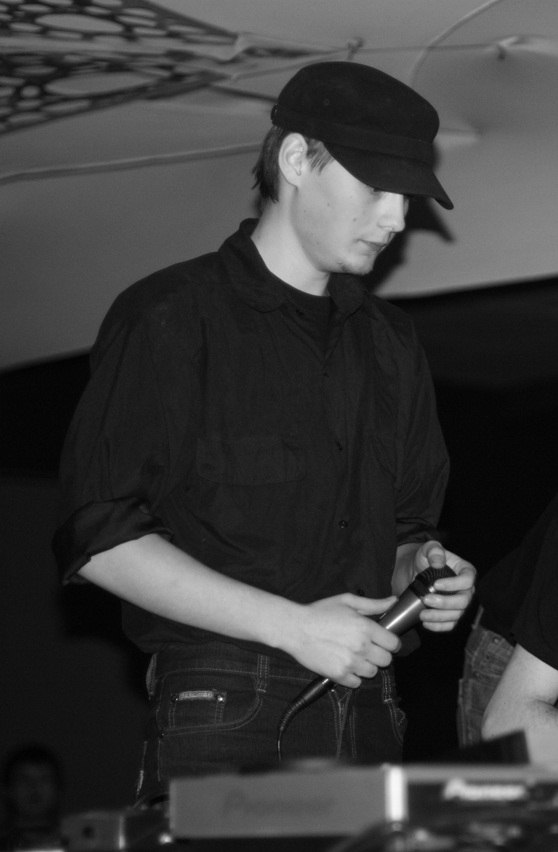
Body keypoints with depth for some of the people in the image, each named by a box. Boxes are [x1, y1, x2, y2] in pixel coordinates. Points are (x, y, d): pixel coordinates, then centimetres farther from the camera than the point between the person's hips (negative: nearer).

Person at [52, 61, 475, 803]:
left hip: (366, 721, 6)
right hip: (223, 723, -5)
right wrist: (292, 625, -14)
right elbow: (99, 537, -10)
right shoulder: (172, 319, -3)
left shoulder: (388, 343, 18)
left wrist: (420, 568, 1)